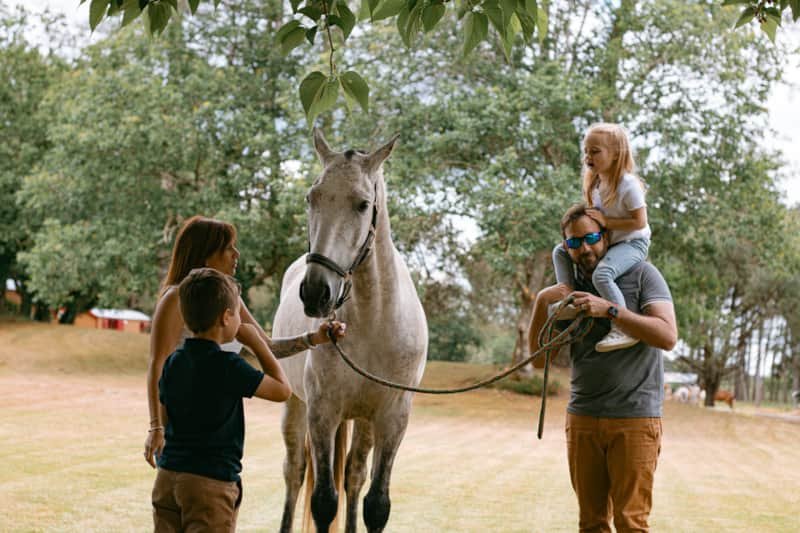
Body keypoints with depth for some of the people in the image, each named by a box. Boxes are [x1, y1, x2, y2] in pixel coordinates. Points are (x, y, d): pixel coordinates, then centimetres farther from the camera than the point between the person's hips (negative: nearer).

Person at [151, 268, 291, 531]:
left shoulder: (173, 363, 4)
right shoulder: (229, 366, -15)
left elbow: (163, 417, 11)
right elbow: (282, 390, -4)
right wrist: (257, 343, 2)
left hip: (167, 477, 7)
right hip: (211, 482, -6)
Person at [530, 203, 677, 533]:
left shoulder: (641, 274, -1)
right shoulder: (567, 291, 12)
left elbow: (668, 336, -14)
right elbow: (540, 360, 8)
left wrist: (609, 309, -21)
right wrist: (540, 302, -6)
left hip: (634, 418, -4)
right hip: (582, 419, 4)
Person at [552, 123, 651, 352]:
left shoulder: (628, 185, -20)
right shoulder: (596, 184, 6)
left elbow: (639, 222, -22)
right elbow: (595, 220, 16)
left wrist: (605, 221, -23)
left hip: (632, 243, -9)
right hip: (607, 242, 9)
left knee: (602, 274, -35)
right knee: (560, 252, 8)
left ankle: (624, 329, -29)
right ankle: (570, 301, 4)